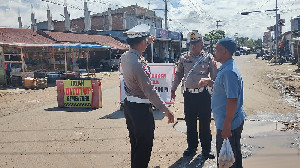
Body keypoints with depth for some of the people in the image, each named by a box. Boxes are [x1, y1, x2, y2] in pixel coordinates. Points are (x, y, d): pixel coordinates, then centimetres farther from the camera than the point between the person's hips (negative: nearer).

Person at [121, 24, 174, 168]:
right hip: (141, 108, -9)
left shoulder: (125, 57, 2)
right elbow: (149, 90, -26)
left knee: (135, 143, 22)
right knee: (144, 145, 4)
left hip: (129, 105, 10)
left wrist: (146, 42, 38)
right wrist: (165, 109, -22)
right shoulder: (138, 64, -25)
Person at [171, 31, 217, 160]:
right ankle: (192, 147, 26)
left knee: (205, 123, 4)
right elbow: (178, 75, 17)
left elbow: (215, 77, 4)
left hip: (204, 94, -2)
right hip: (189, 95, 3)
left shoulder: (208, 58, 1)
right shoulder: (184, 59, 8)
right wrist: (173, 89, 16)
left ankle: (206, 149, 18)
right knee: (190, 123, 10)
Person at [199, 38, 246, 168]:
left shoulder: (229, 71, -24)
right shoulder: (225, 68, 10)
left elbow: (232, 100, -27)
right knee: (235, 156, 23)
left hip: (229, 124, -10)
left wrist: (227, 125, -26)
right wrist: (208, 82, 14)